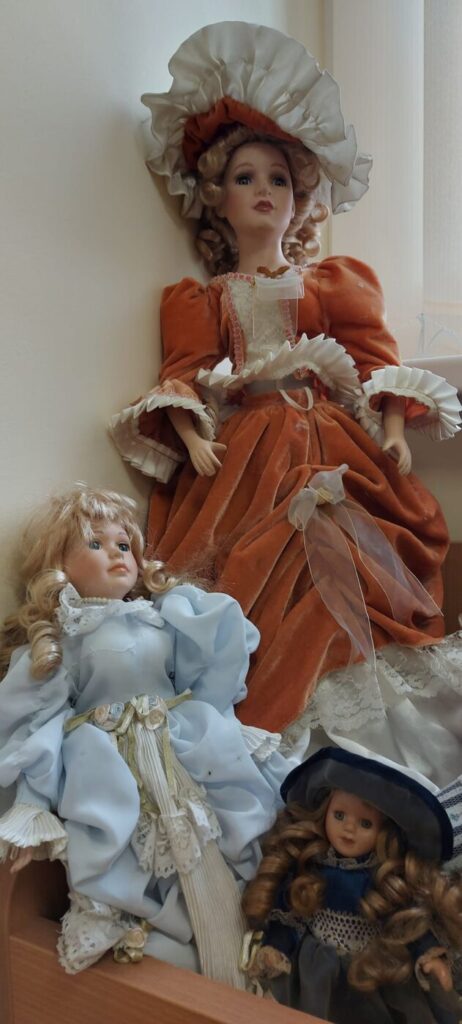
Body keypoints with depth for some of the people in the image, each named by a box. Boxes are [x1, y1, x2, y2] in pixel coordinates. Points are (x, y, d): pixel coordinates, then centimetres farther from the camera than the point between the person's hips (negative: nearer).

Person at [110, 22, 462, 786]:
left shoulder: (335, 283, 19)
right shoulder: (201, 298, 17)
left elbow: (373, 353, 10)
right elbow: (187, 372, 5)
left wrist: (393, 427, -3)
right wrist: (192, 434, -13)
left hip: (335, 441, 2)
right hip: (246, 455, -1)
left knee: (363, 561, -14)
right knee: (267, 563, -17)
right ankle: (293, 724, -11)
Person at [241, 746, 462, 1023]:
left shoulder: (393, 876, -12)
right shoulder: (307, 865, -8)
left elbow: (412, 919, -6)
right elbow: (286, 912, 0)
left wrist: (430, 956, -18)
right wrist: (273, 948, -8)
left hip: (381, 966, -2)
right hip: (321, 963, 2)